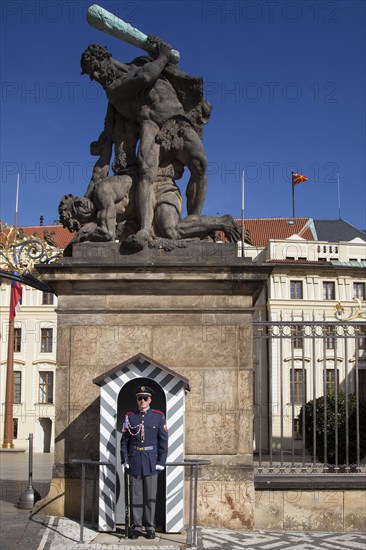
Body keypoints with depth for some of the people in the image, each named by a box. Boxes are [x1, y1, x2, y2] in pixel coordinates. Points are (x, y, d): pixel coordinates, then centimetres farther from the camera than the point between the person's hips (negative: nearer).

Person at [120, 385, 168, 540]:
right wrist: (125, 460, -1)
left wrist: (161, 462, -4)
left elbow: (163, 441, 0)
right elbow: (124, 440, 6)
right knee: (135, 496, 6)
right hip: (134, 462, 1)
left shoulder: (159, 416, 1)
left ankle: (150, 527, 15)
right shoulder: (130, 417, 4)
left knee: (151, 496, 5)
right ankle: (137, 527, 15)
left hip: (151, 462, -1)